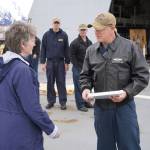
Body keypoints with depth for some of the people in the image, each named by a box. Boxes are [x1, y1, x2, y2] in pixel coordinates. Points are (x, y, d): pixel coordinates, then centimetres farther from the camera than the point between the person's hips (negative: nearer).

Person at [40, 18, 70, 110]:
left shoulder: (64, 35, 1)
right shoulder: (47, 35, 3)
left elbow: (67, 49, 3)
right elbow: (43, 49, 4)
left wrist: (67, 62, 1)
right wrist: (43, 62, -1)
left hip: (61, 62, -1)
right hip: (50, 62, 1)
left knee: (61, 82, 2)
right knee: (50, 83, 7)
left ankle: (63, 102, 8)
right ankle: (51, 101, 17)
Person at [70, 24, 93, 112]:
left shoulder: (89, 42, 13)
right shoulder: (75, 43, -7)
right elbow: (72, 56, -9)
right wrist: (79, 67, -12)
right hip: (78, 68, -6)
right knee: (79, 87, -2)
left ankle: (86, 102, 23)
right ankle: (80, 105, 4)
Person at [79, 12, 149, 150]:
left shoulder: (129, 47, -7)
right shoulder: (91, 50, 4)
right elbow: (85, 75, 13)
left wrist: (127, 92, -18)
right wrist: (86, 88, -7)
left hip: (124, 106, -3)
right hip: (100, 106, 4)